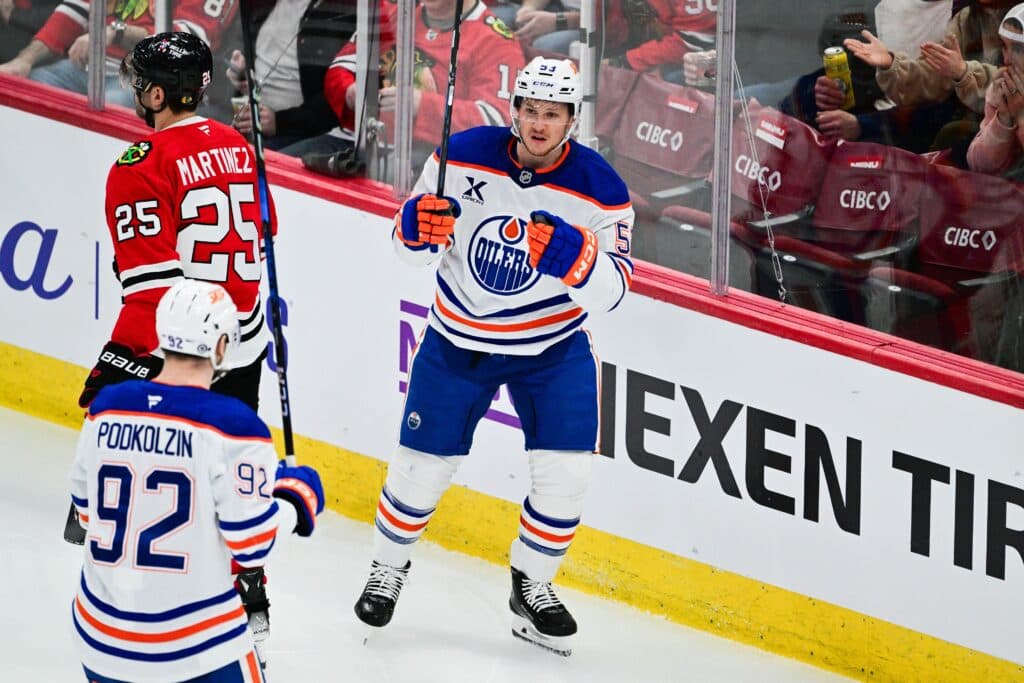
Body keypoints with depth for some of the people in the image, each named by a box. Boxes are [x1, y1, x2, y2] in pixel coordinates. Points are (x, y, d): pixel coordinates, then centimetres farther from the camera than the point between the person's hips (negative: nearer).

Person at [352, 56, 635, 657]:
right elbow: (410, 245, -4)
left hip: (553, 346, 0)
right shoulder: (464, 156, -15)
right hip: (458, 339, 0)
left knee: (567, 471, -10)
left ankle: (533, 584, 15)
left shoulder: (599, 188, -18)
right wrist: (418, 228, -28)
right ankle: (389, 568, 32)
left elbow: (609, 291, -22)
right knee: (423, 466, 5)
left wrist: (572, 256, -41)